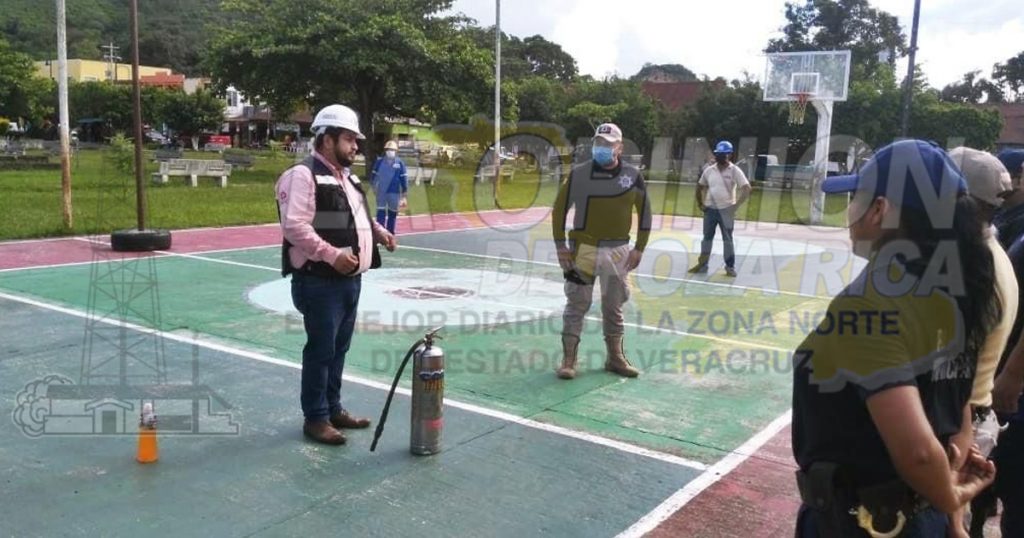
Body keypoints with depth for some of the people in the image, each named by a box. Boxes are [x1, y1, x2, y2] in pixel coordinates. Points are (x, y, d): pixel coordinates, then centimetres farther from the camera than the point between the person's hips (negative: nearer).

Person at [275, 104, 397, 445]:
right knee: (321, 350, -1)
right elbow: (295, 227, -23)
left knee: (339, 349, 17)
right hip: (320, 281, -9)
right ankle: (316, 418, 12)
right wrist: (332, 254, -25)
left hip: (350, 279, 9)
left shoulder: (347, 176, 16)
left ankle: (333, 409, 30)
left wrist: (377, 231, 11)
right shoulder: (303, 175, -14)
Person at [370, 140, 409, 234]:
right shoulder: (379, 162, 0)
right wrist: (374, 187, 9)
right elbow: (373, 175, 11)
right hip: (381, 192, 0)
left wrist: (404, 193, -1)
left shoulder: (400, 163, -3)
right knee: (381, 213, -3)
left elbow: (404, 178, -1)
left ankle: (390, 233, 23)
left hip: (394, 193, 0)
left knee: (392, 213, 10)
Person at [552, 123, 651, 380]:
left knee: (614, 307, 13)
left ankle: (615, 358, 25)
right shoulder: (578, 173, -5)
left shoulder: (633, 175, -1)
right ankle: (569, 359, 7)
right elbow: (559, 209, 1)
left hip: (618, 251, 2)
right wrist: (560, 245, -4)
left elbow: (644, 213, 6)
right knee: (576, 305, 0)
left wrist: (639, 248, 2)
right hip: (582, 249, -2)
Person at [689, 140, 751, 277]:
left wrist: (736, 205, -18)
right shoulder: (709, 170, 4)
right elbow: (700, 187, 17)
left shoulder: (735, 171, -8)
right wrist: (700, 203, 9)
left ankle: (730, 267, 11)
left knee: (727, 239, 3)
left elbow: (747, 188, -13)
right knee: (707, 237, 10)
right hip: (710, 209, 4)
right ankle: (702, 265, 18)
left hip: (726, 210, -4)